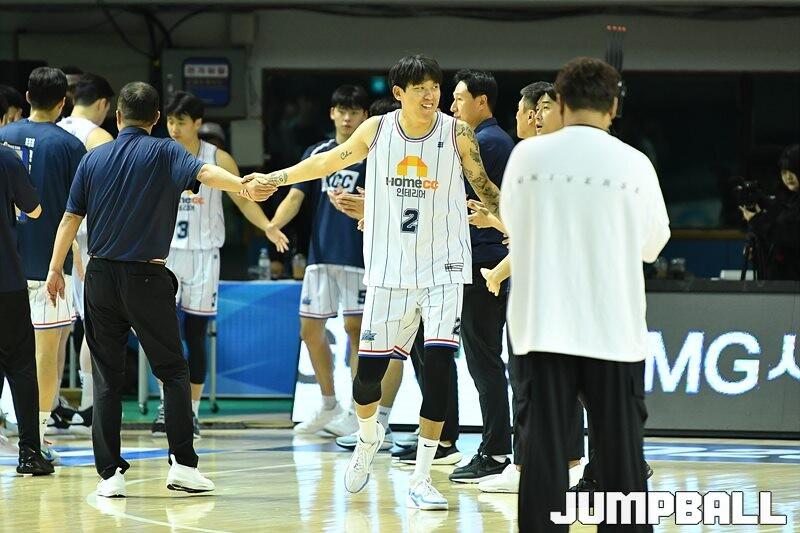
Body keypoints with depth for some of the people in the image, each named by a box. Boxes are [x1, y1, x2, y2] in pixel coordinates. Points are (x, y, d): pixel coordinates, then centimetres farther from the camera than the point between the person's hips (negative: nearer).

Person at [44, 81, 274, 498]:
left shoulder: (94, 158, 7)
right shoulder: (164, 153, -2)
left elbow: (71, 218, 5)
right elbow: (204, 172, -22)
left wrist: (55, 270, 12)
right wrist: (243, 186, -37)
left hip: (100, 276, 3)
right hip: (146, 278, -3)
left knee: (107, 378, 6)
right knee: (173, 371, 7)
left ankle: (109, 473, 1)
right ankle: (182, 463, -3)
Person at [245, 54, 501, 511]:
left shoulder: (457, 134, -5)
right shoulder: (376, 130, 0)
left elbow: (484, 187, 6)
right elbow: (329, 161, 13)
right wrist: (273, 178, 11)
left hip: (444, 268, -2)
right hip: (389, 268, 2)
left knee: (439, 361, -15)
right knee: (369, 367, 4)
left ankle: (421, 478, -9)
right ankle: (368, 436, 39)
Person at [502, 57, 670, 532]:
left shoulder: (527, 155, -3)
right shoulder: (633, 164, -6)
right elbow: (653, 244, 5)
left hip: (543, 327, 1)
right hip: (614, 330, -1)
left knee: (544, 453, 3)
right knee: (621, 457, 8)